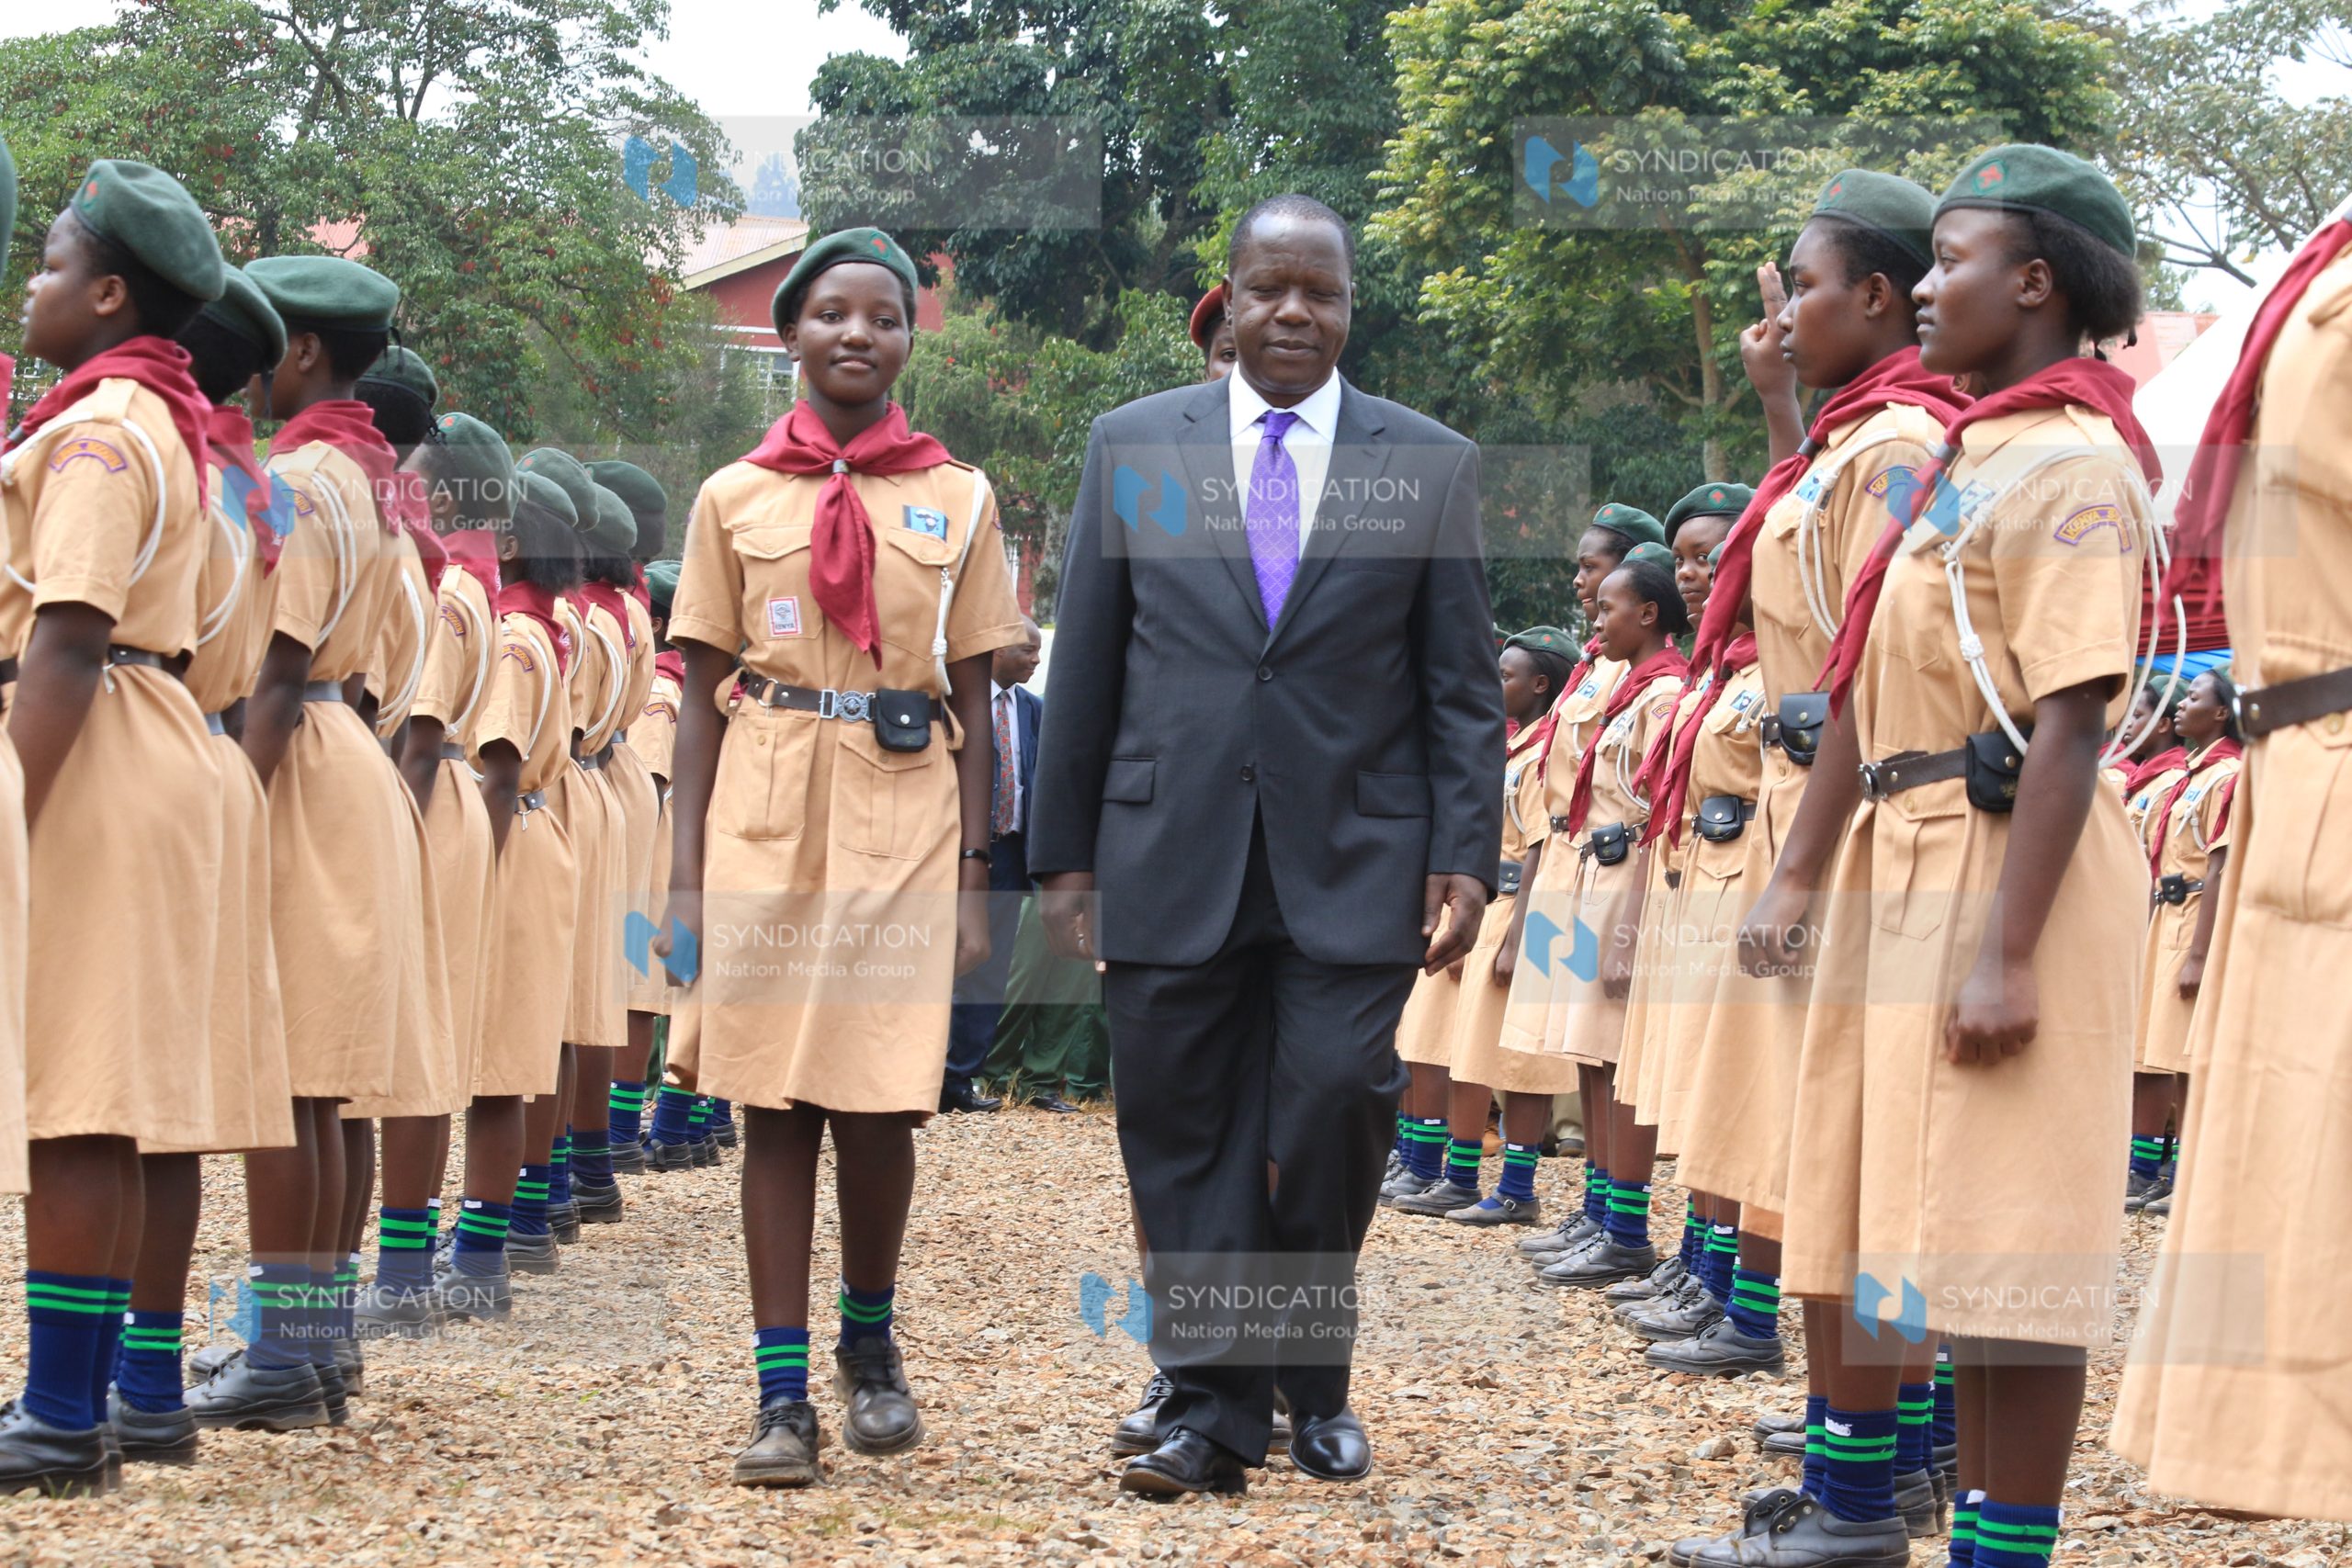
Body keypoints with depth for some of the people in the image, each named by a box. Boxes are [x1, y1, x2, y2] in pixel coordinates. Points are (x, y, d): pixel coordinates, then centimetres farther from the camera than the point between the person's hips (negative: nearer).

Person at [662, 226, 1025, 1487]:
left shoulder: (957, 501, 9)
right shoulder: (737, 498, 8)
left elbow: (970, 699, 8)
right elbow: (701, 698, 8)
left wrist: (974, 878, 3)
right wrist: (685, 878, 1)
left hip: (905, 822, 0)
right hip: (766, 818, 0)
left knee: (878, 1107, -3)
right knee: (774, 1108, -1)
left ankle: (869, 1342, 22)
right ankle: (782, 1392, 4)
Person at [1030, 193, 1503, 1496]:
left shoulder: (1431, 464, 7)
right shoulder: (1131, 446, 8)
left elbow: (1463, 685, 6)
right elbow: (1084, 666, 9)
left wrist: (1465, 854, -2)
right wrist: (1065, 849, 6)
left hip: (1353, 854, -1)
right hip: (1172, 850, 1)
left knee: (1335, 1106, -7)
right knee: (1184, 1132, 1)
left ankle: (1312, 1381, 13)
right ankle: (1212, 1404, 9)